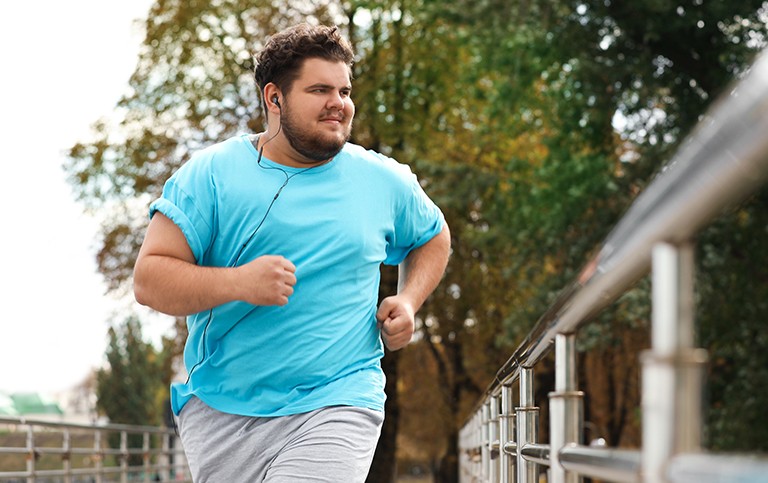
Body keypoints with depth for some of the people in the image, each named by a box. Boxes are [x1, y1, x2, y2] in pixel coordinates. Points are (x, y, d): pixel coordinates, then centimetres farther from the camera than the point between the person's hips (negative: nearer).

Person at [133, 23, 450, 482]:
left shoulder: (384, 181, 6)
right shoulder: (211, 174, -2)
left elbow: (433, 238, 27)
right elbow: (149, 279, -7)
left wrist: (408, 302, 7)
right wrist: (237, 282, -23)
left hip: (336, 406, -1)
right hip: (220, 412, 1)